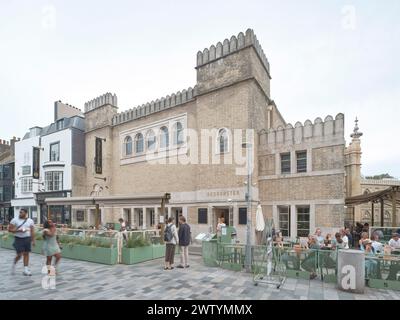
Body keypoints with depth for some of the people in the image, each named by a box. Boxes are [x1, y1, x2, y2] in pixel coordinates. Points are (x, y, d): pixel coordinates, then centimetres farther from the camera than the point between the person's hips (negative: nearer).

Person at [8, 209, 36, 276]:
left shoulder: (30, 221, 2)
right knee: (19, 255, -4)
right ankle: (14, 264, 28)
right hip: (18, 239, -2)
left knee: (26, 254, 5)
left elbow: (32, 231, 4)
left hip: (27, 239, 2)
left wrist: (33, 240, -1)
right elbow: (10, 229, -4)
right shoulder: (15, 220, -3)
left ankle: (26, 270, 10)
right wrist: (18, 230, -19)